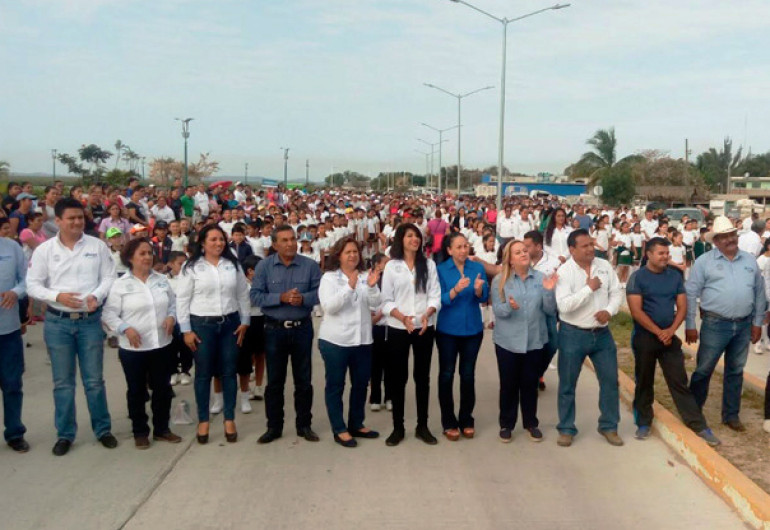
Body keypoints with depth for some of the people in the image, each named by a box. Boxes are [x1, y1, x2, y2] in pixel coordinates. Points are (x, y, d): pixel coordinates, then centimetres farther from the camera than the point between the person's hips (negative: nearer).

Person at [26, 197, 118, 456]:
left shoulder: (98, 246, 0)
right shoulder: (44, 249, -1)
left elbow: (109, 277, 1)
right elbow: (33, 285, -1)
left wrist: (96, 295, -18)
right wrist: (57, 296, -17)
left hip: (91, 321, 0)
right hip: (57, 322, 0)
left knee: (94, 379, 7)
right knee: (62, 382, 9)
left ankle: (102, 429, 21)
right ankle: (65, 434, 22)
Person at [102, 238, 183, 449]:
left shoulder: (162, 280, 6)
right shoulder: (120, 284, -6)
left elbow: (173, 303, 13)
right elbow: (109, 314, -7)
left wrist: (171, 317, -6)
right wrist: (125, 328, -20)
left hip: (162, 345, 4)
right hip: (133, 348, -3)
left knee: (162, 388, 11)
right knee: (137, 391, 9)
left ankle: (161, 429, 26)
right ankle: (140, 432, 23)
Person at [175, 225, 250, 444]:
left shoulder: (233, 264, 5)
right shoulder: (191, 267, -4)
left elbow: (243, 295, 9)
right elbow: (182, 299, -4)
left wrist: (245, 322, 4)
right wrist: (186, 330, -7)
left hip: (230, 323, 3)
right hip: (202, 325, -2)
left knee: (229, 372, 8)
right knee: (203, 374, 7)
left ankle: (229, 420, 19)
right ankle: (203, 421, 20)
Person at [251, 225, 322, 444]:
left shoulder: (310, 265, -4)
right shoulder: (264, 265, -4)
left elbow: (320, 292, -5)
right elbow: (255, 296, -10)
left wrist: (303, 299, -23)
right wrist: (281, 298, -20)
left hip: (302, 328, 0)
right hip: (274, 329, 0)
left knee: (303, 379, 9)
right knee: (274, 381, 10)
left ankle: (304, 425, 23)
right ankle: (274, 426, 22)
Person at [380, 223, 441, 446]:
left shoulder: (429, 264, 4)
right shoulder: (391, 266, 1)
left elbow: (435, 296, 0)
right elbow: (386, 301, -3)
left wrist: (426, 315, -19)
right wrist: (403, 318, -18)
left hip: (425, 327, 1)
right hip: (397, 328, -1)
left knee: (422, 376, 9)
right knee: (398, 377, 5)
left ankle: (422, 426, 20)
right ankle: (398, 427, 17)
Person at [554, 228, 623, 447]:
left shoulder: (605, 266, 1)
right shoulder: (564, 271, -14)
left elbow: (616, 293, 6)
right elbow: (564, 305, -24)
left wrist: (609, 311, -12)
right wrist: (589, 288, -21)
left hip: (602, 333, 4)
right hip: (573, 334, -4)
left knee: (610, 380, 11)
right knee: (567, 384, 6)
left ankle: (609, 426, 28)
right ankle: (566, 429, 22)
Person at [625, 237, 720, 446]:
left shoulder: (675, 276, 4)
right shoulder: (637, 278, -8)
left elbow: (682, 306, 3)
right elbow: (636, 311, -14)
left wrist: (671, 330, -12)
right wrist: (658, 332, -15)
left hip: (670, 336, 3)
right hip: (645, 337, -3)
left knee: (679, 382, 3)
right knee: (644, 382, 8)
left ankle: (698, 425, 7)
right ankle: (644, 423, 20)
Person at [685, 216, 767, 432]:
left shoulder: (750, 260, 7)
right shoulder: (704, 261, -4)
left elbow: (759, 293, 13)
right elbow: (691, 294, -4)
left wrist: (757, 322, 9)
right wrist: (690, 325, -7)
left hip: (744, 326, 4)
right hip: (715, 325, -4)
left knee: (735, 371, 14)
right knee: (703, 370, 4)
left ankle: (731, 415, 27)